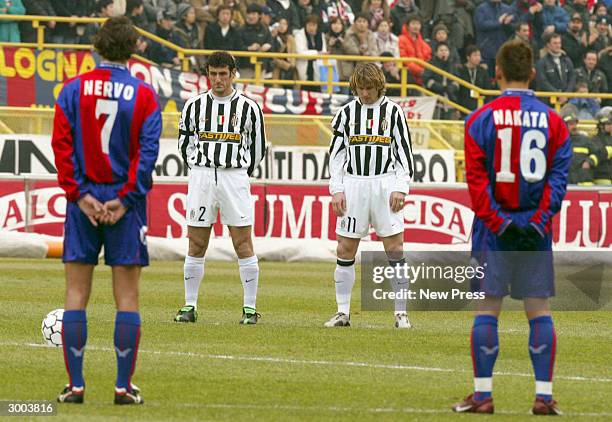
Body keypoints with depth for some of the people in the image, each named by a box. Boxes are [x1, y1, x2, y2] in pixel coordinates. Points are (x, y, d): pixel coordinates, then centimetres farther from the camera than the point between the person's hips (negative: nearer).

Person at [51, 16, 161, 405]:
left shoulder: (73, 90, 0)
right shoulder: (144, 95, -2)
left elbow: (61, 144, -5)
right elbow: (148, 151, -8)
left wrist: (80, 195, -5)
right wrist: (125, 200, -6)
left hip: (84, 201, 1)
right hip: (125, 202, -1)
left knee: (76, 294, 5)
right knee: (127, 296, 4)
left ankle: (75, 385, 2)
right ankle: (124, 386, 1)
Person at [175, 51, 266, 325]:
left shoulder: (248, 108, 2)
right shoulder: (194, 106, 6)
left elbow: (257, 148, 10)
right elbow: (184, 143, 16)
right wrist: (200, 169, 13)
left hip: (235, 178, -2)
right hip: (201, 177, 2)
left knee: (243, 245, -5)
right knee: (196, 247, 3)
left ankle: (250, 309, -2)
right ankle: (190, 307, 8)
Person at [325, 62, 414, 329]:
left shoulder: (392, 111, 2)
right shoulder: (346, 112, 7)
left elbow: (405, 151, 2)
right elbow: (336, 153, 10)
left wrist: (401, 188, -7)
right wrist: (336, 190, 1)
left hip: (385, 184, -2)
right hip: (353, 184, 2)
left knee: (395, 249, -5)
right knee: (345, 250, 0)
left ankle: (401, 314, 0)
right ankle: (343, 312, 8)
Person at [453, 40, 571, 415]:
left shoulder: (482, 119, -2)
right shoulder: (552, 121, 4)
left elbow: (476, 177, -8)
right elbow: (559, 174, -3)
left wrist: (495, 220, -9)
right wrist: (540, 220, -7)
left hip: (494, 227, -1)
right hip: (537, 229, 2)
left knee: (487, 309, 3)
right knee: (539, 310, 4)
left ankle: (483, 394, 2)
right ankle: (544, 395, 1)